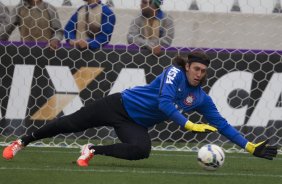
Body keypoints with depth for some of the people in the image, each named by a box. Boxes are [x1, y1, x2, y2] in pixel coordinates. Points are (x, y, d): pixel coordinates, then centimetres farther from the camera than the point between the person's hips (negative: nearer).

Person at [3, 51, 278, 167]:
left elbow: (221, 125, 0)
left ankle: (93, 150, -7)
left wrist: (251, 147, -6)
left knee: (141, 150, -28)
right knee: (71, 123, 0)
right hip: (120, 105, -4)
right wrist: (189, 125, -40)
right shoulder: (174, 73, -18)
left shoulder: (201, 99, -3)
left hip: (136, 124, 4)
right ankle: (22, 142, 19)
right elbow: (164, 103, -31)